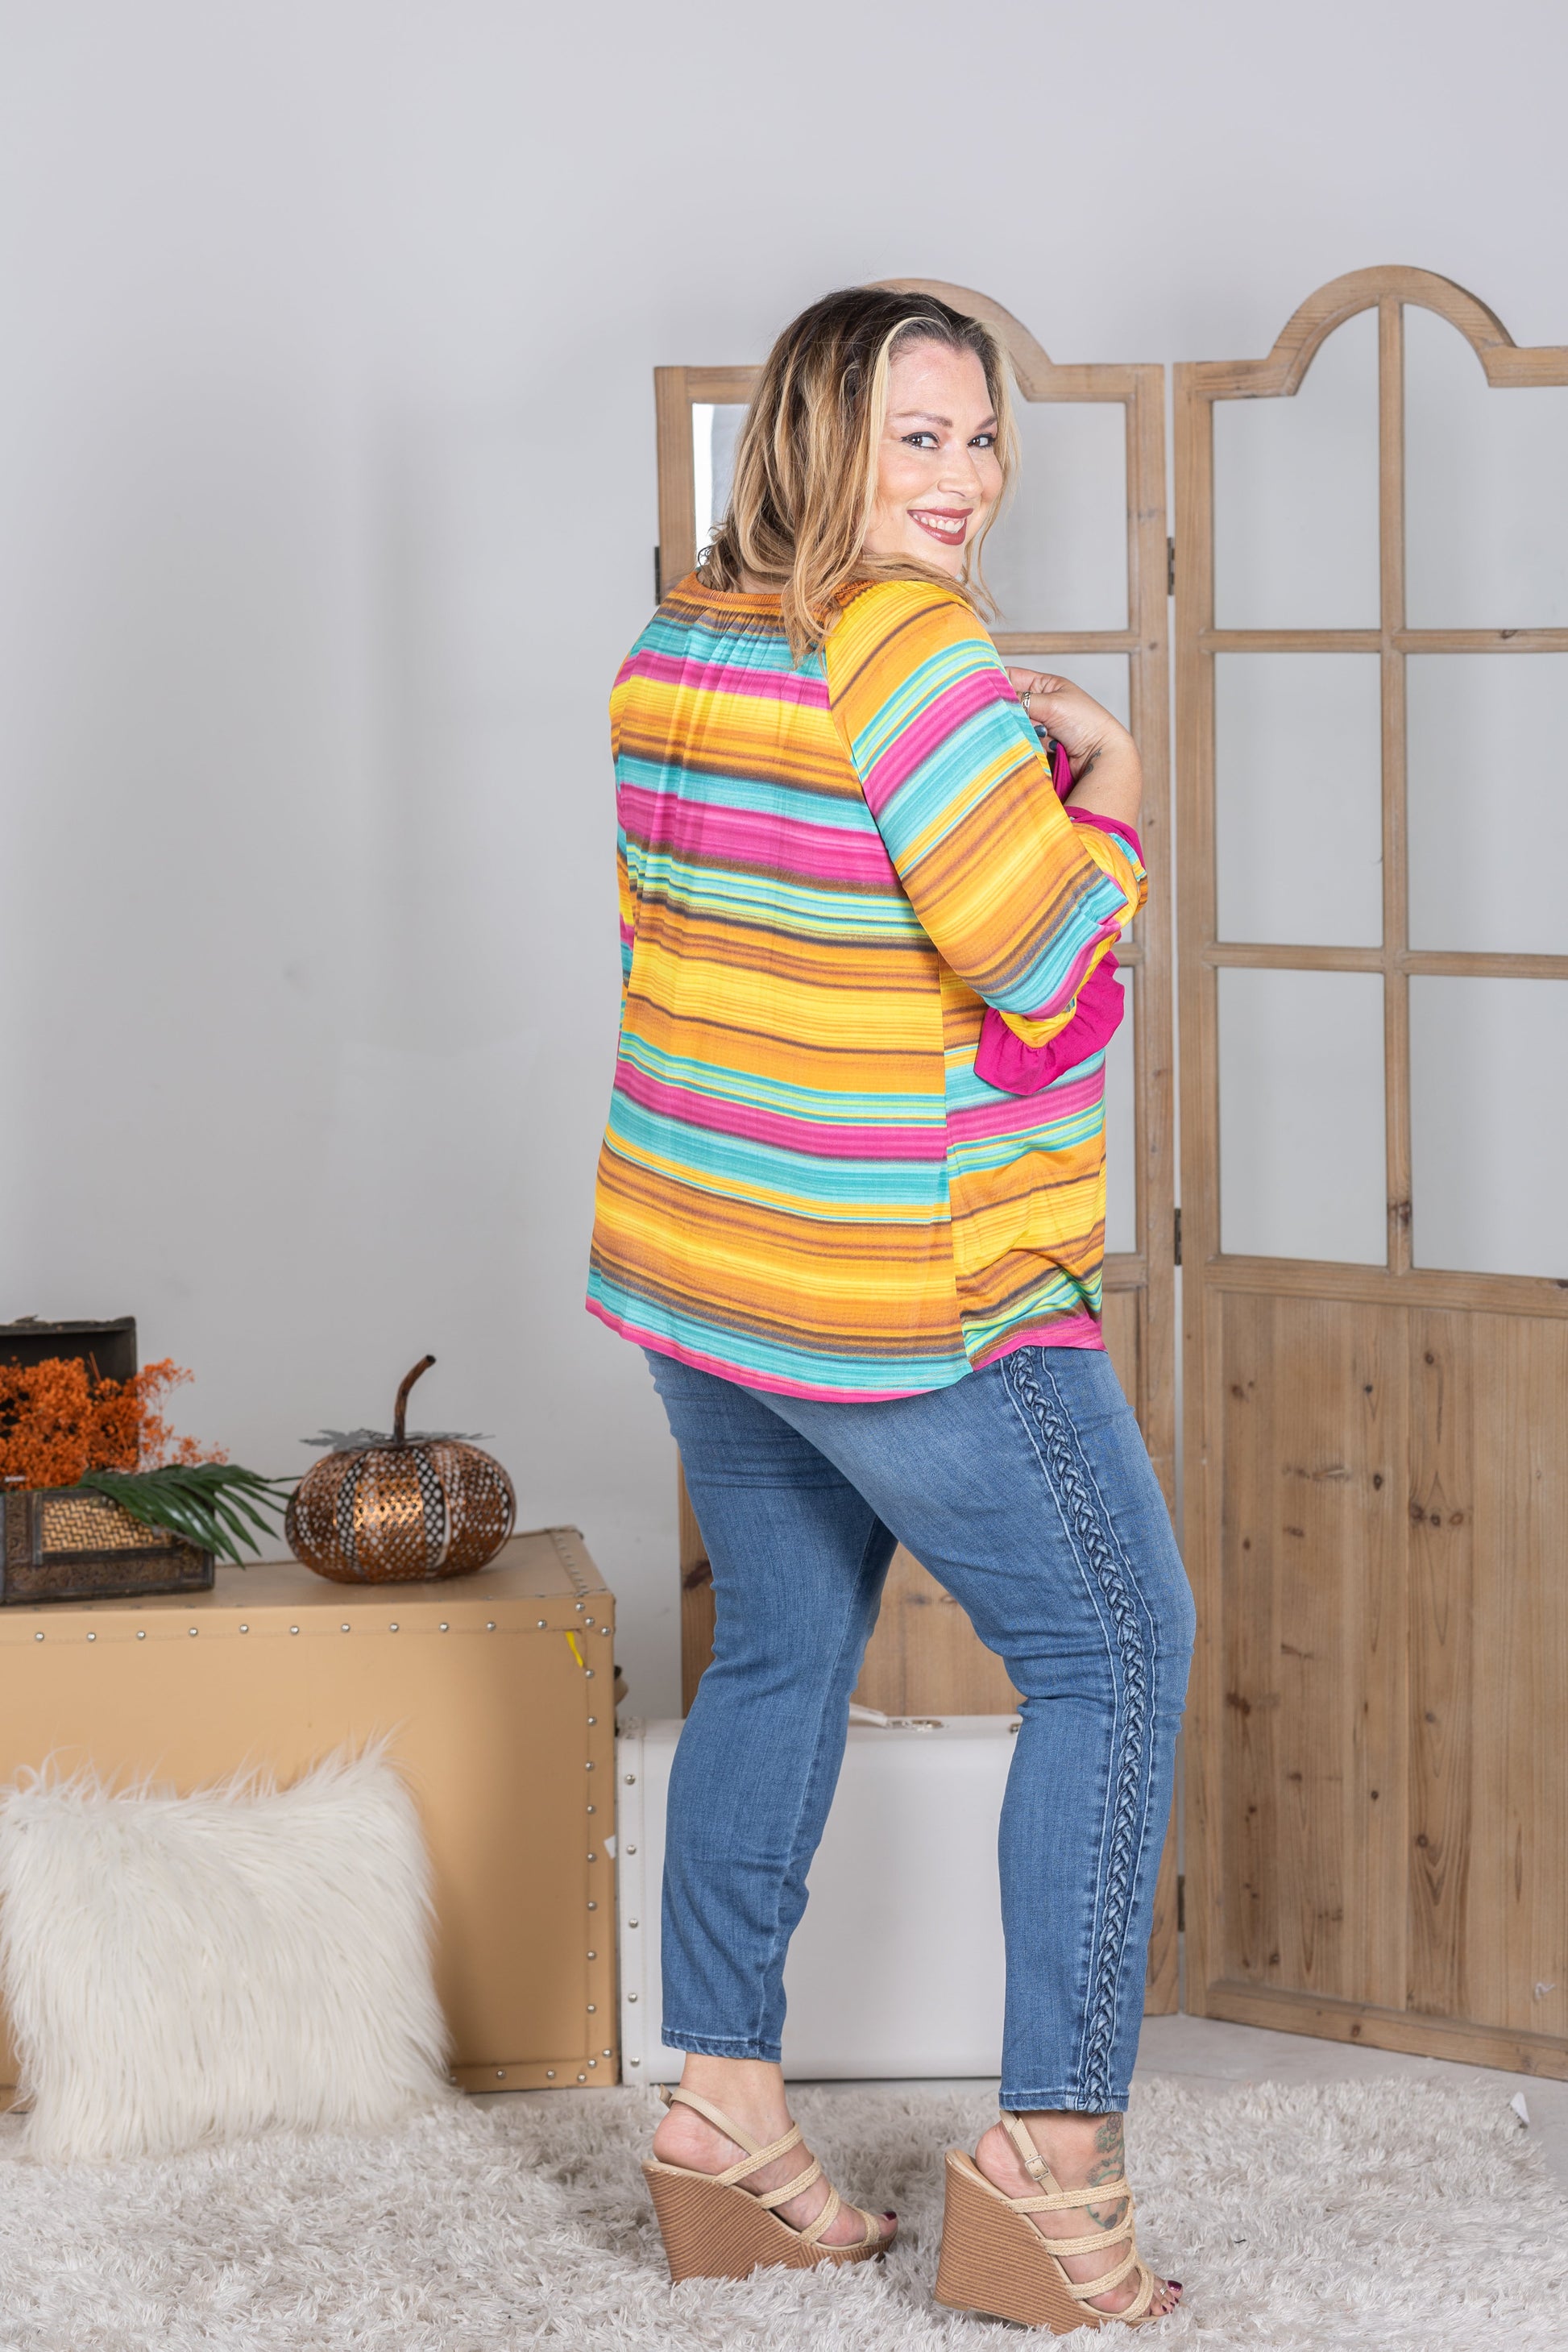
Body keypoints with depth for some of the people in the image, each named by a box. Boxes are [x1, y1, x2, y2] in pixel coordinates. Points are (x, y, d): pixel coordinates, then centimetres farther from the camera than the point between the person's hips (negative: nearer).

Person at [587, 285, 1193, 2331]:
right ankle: (1052, 2170, 3)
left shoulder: (674, 651, 6)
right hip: (904, 1296, -8)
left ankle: (721, 2123, 21)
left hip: (688, 1253, 8)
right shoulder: (911, 650, -21)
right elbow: (1047, 954, -21)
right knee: (1115, 1651, 4)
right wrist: (1106, 787, -2)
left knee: (779, 1657, 19)